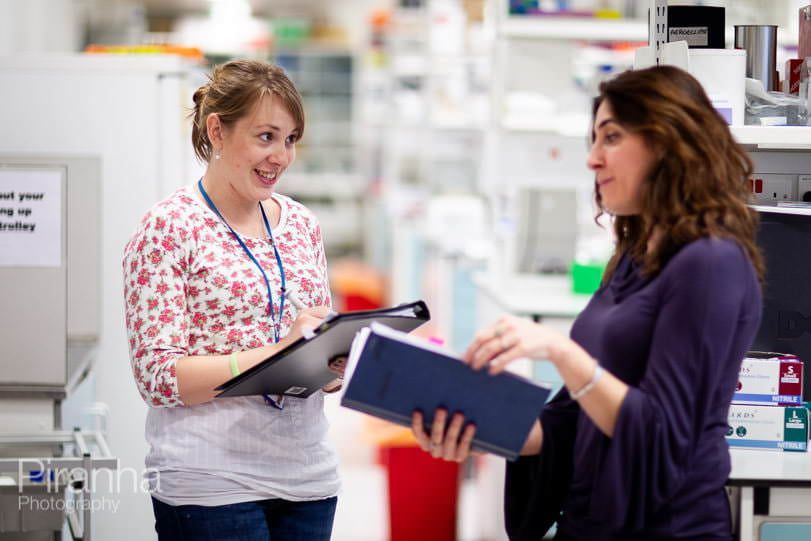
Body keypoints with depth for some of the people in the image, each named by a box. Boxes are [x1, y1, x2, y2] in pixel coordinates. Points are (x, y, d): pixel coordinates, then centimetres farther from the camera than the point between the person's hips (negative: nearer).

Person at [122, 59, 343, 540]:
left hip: (307, 477, 6)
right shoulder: (168, 228, -6)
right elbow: (159, 376, -13)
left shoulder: (301, 224, 12)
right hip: (211, 481, -6)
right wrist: (278, 355, -21)